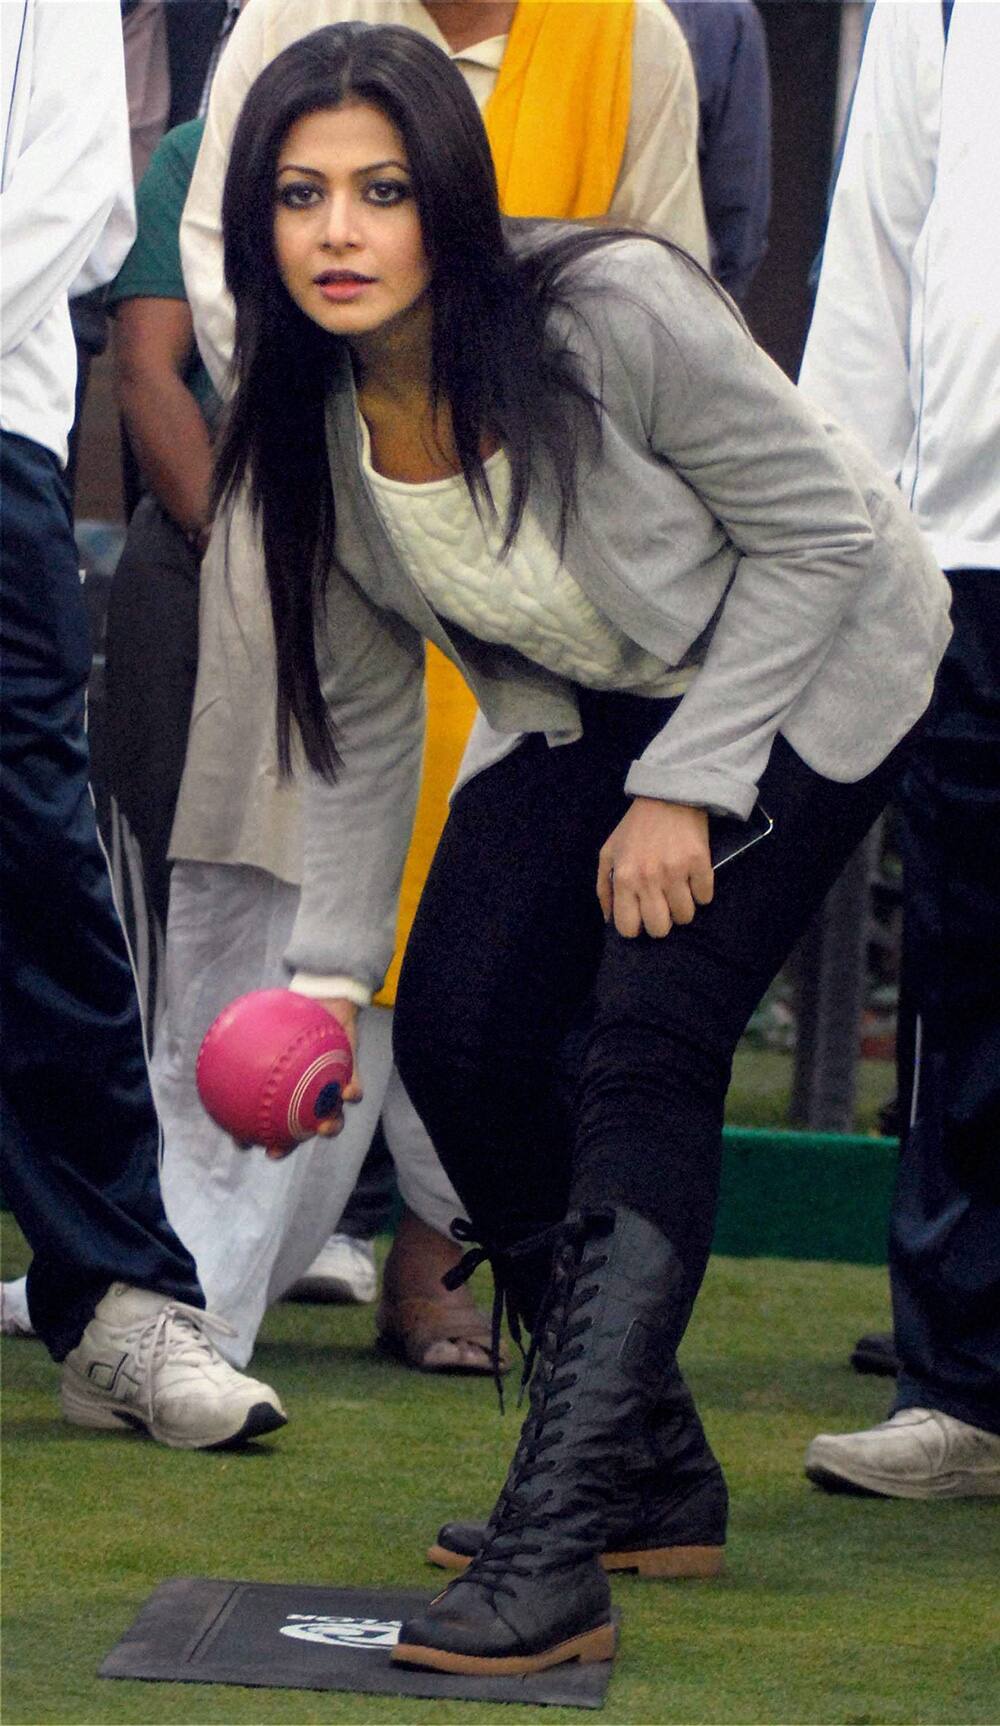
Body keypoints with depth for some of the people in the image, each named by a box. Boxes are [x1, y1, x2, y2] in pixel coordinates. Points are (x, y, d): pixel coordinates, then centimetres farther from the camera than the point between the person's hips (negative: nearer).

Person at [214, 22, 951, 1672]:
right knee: (459, 1033, -6)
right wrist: (331, 971, -4)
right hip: (577, 701, 6)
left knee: (646, 1035, -21)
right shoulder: (311, 427, -15)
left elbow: (816, 535, -21)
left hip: (810, 665, -6)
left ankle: (556, 1550, -25)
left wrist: (681, 790, -22)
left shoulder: (615, 313, -32)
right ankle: (655, 1472, 13)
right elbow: (360, 715, -2)